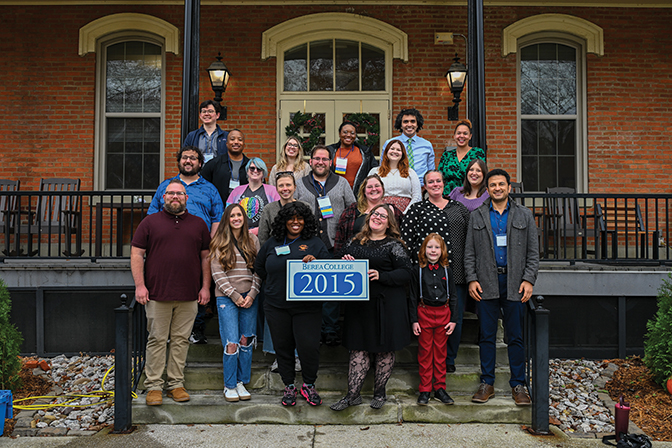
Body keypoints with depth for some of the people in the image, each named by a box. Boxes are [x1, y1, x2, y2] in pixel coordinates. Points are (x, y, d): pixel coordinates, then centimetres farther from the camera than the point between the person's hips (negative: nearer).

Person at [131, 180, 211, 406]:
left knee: (181, 340, 7)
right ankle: (154, 386, 13)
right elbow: (137, 254, 2)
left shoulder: (198, 224, 12)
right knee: (157, 340, 3)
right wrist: (140, 285, -7)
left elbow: (206, 257, 12)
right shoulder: (150, 222, 6)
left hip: (188, 295, 2)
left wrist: (205, 286, 5)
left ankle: (176, 384, 17)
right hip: (157, 294, -2)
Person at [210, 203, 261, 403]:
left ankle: (241, 382, 19)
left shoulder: (252, 240, 9)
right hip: (227, 298, -3)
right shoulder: (219, 243, 1)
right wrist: (235, 296, -10)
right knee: (231, 343, -5)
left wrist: (252, 294, -5)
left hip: (249, 298, 3)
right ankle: (229, 385, 9)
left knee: (246, 340, 6)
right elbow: (217, 273, -4)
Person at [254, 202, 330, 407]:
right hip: (276, 306, 3)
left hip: (306, 307, -2)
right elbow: (259, 267, 21)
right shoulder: (272, 243, 9)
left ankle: (309, 385, 16)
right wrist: (274, 283, 14)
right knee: (283, 346, 10)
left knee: (309, 346, -7)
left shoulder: (314, 243, 2)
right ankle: (289, 386, 27)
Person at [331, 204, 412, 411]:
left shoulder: (394, 245, -1)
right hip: (359, 302, 3)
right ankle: (353, 394, 13)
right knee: (358, 349, 5)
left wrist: (381, 276, -20)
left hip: (387, 304, -3)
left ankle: (379, 392, 23)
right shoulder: (355, 242, 11)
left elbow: (406, 273, -8)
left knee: (384, 349, 7)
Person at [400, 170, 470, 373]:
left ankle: (449, 360, 23)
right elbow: (406, 239, 0)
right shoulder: (416, 209, 5)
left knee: (456, 318, 6)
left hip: (457, 273, 3)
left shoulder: (459, 208, 14)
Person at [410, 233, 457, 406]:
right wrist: (414, 320, -3)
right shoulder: (419, 272, -1)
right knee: (424, 352, 4)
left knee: (440, 352, 8)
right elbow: (414, 297, 1)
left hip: (443, 314, 2)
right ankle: (424, 390, 12)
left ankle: (440, 388, 18)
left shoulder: (446, 271, 4)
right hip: (424, 314, -1)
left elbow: (453, 296, 7)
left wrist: (453, 319, 2)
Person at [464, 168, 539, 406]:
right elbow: (469, 252, 7)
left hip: (514, 283, 0)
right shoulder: (476, 216, 9)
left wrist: (529, 280, -5)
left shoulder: (524, 215, 8)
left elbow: (533, 251, 6)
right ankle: (487, 383, 16)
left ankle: (518, 384, 16)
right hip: (486, 284, 0)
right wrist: (472, 279, -3)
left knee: (515, 337, 5)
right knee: (487, 336, 6)